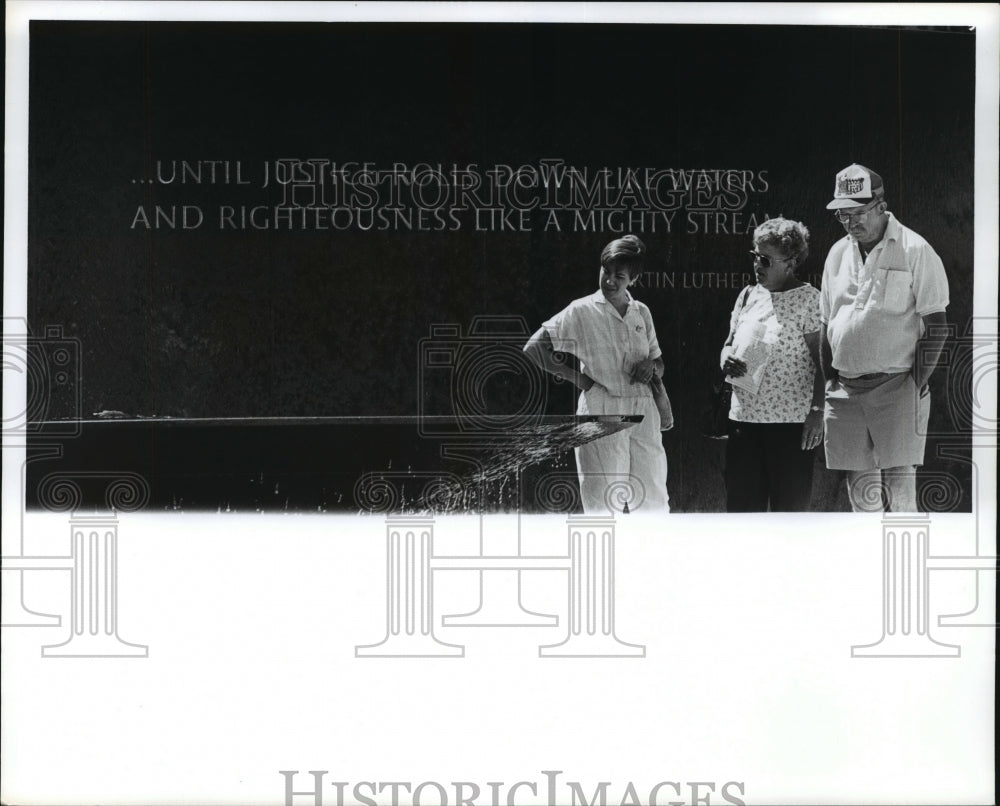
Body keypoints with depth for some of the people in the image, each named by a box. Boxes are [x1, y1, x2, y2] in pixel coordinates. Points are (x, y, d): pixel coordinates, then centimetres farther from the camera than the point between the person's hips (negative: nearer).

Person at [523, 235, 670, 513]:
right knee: (602, 500, -4)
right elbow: (533, 348, -6)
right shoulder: (582, 311, -2)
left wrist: (651, 366, -2)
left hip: (642, 410, 5)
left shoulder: (641, 313, 12)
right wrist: (579, 378, -8)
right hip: (601, 411, -4)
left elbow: (659, 362, 22)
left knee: (653, 499, 5)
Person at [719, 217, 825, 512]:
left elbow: (822, 360, -8)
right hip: (744, 418, 6)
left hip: (791, 422, -6)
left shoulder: (808, 300, -5)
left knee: (789, 507, 2)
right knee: (741, 504, 7)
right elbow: (729, 344, 20)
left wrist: (817, 411, -15)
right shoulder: (748, 296, 12)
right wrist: (726, 361, -4)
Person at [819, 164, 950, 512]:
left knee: (901, 491, -8)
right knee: (860, 490, 7)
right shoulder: (838, 253, 13)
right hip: (845, 390, 5)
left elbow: (936, 326, -6)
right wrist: (829, 379, 10)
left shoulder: (915, 251, -4)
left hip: (896, 387, -5)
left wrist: (917, 384, -11)